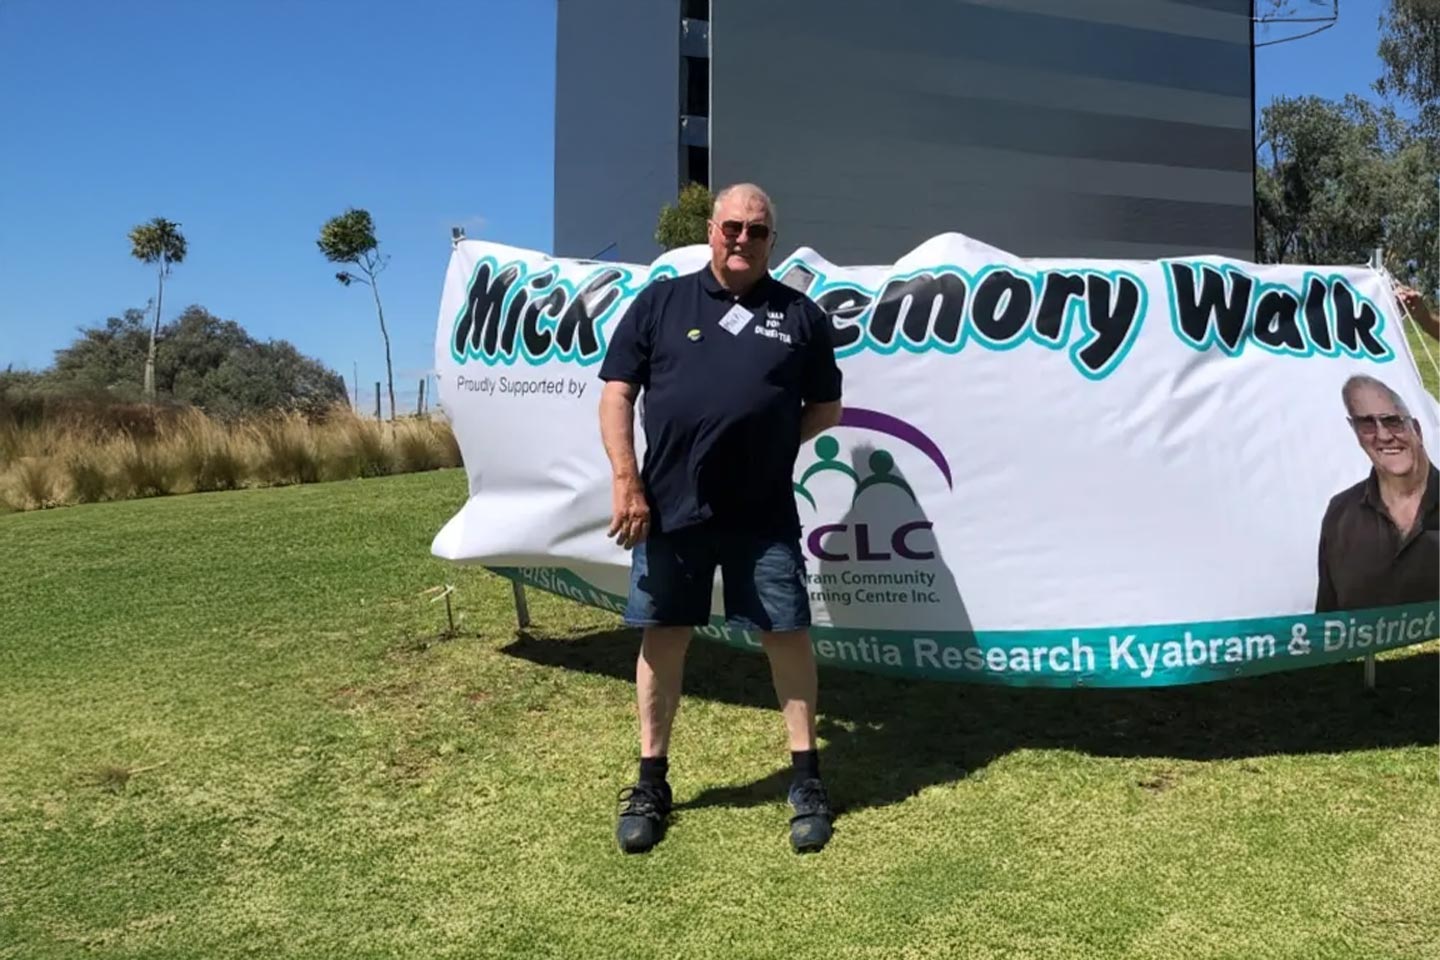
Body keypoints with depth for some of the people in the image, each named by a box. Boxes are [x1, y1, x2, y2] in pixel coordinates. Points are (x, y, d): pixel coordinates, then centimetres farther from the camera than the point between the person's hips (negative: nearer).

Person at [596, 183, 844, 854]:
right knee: (663, 635, 8)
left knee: (787, 634, 3)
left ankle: (806, 777, 19)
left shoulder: (799, 315, 9)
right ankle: (651, 781, 22)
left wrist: (773, 442, -3)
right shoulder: (661, 302, 7)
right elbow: (617, 394, 4)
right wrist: (625, 479, -6)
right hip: (669, 504, 0)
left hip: (765, 512, 0)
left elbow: (826, 407, 13)